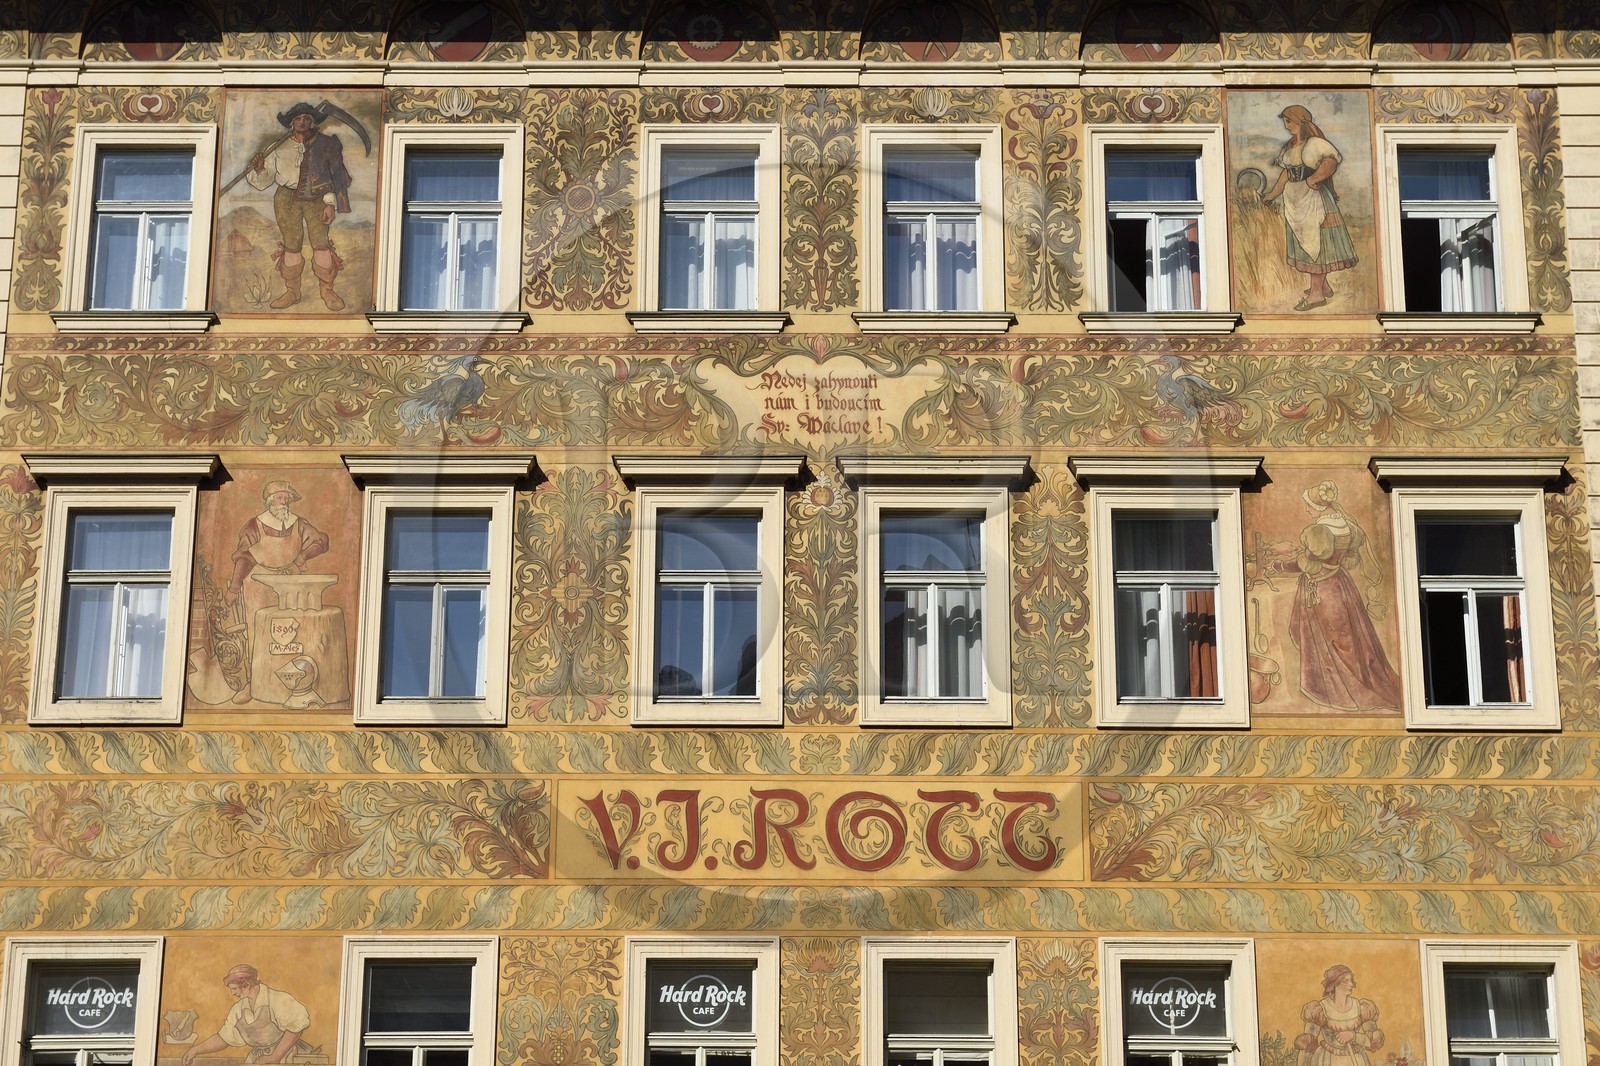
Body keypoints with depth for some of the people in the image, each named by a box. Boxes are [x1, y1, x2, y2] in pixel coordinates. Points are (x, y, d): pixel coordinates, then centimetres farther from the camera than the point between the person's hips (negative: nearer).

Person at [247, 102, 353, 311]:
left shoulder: (324, 144, 1)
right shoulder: (279, 148, 2)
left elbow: (332, 176, 5)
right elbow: (263, 182, 6)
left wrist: (330, 203, -3)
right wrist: (259, 169, -16)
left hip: (316, 200, -1)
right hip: (287, 199, 1)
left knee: (321, 243, -9)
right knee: (291, 245, 2)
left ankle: (327, 290, 5)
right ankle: (292, 291, 14)